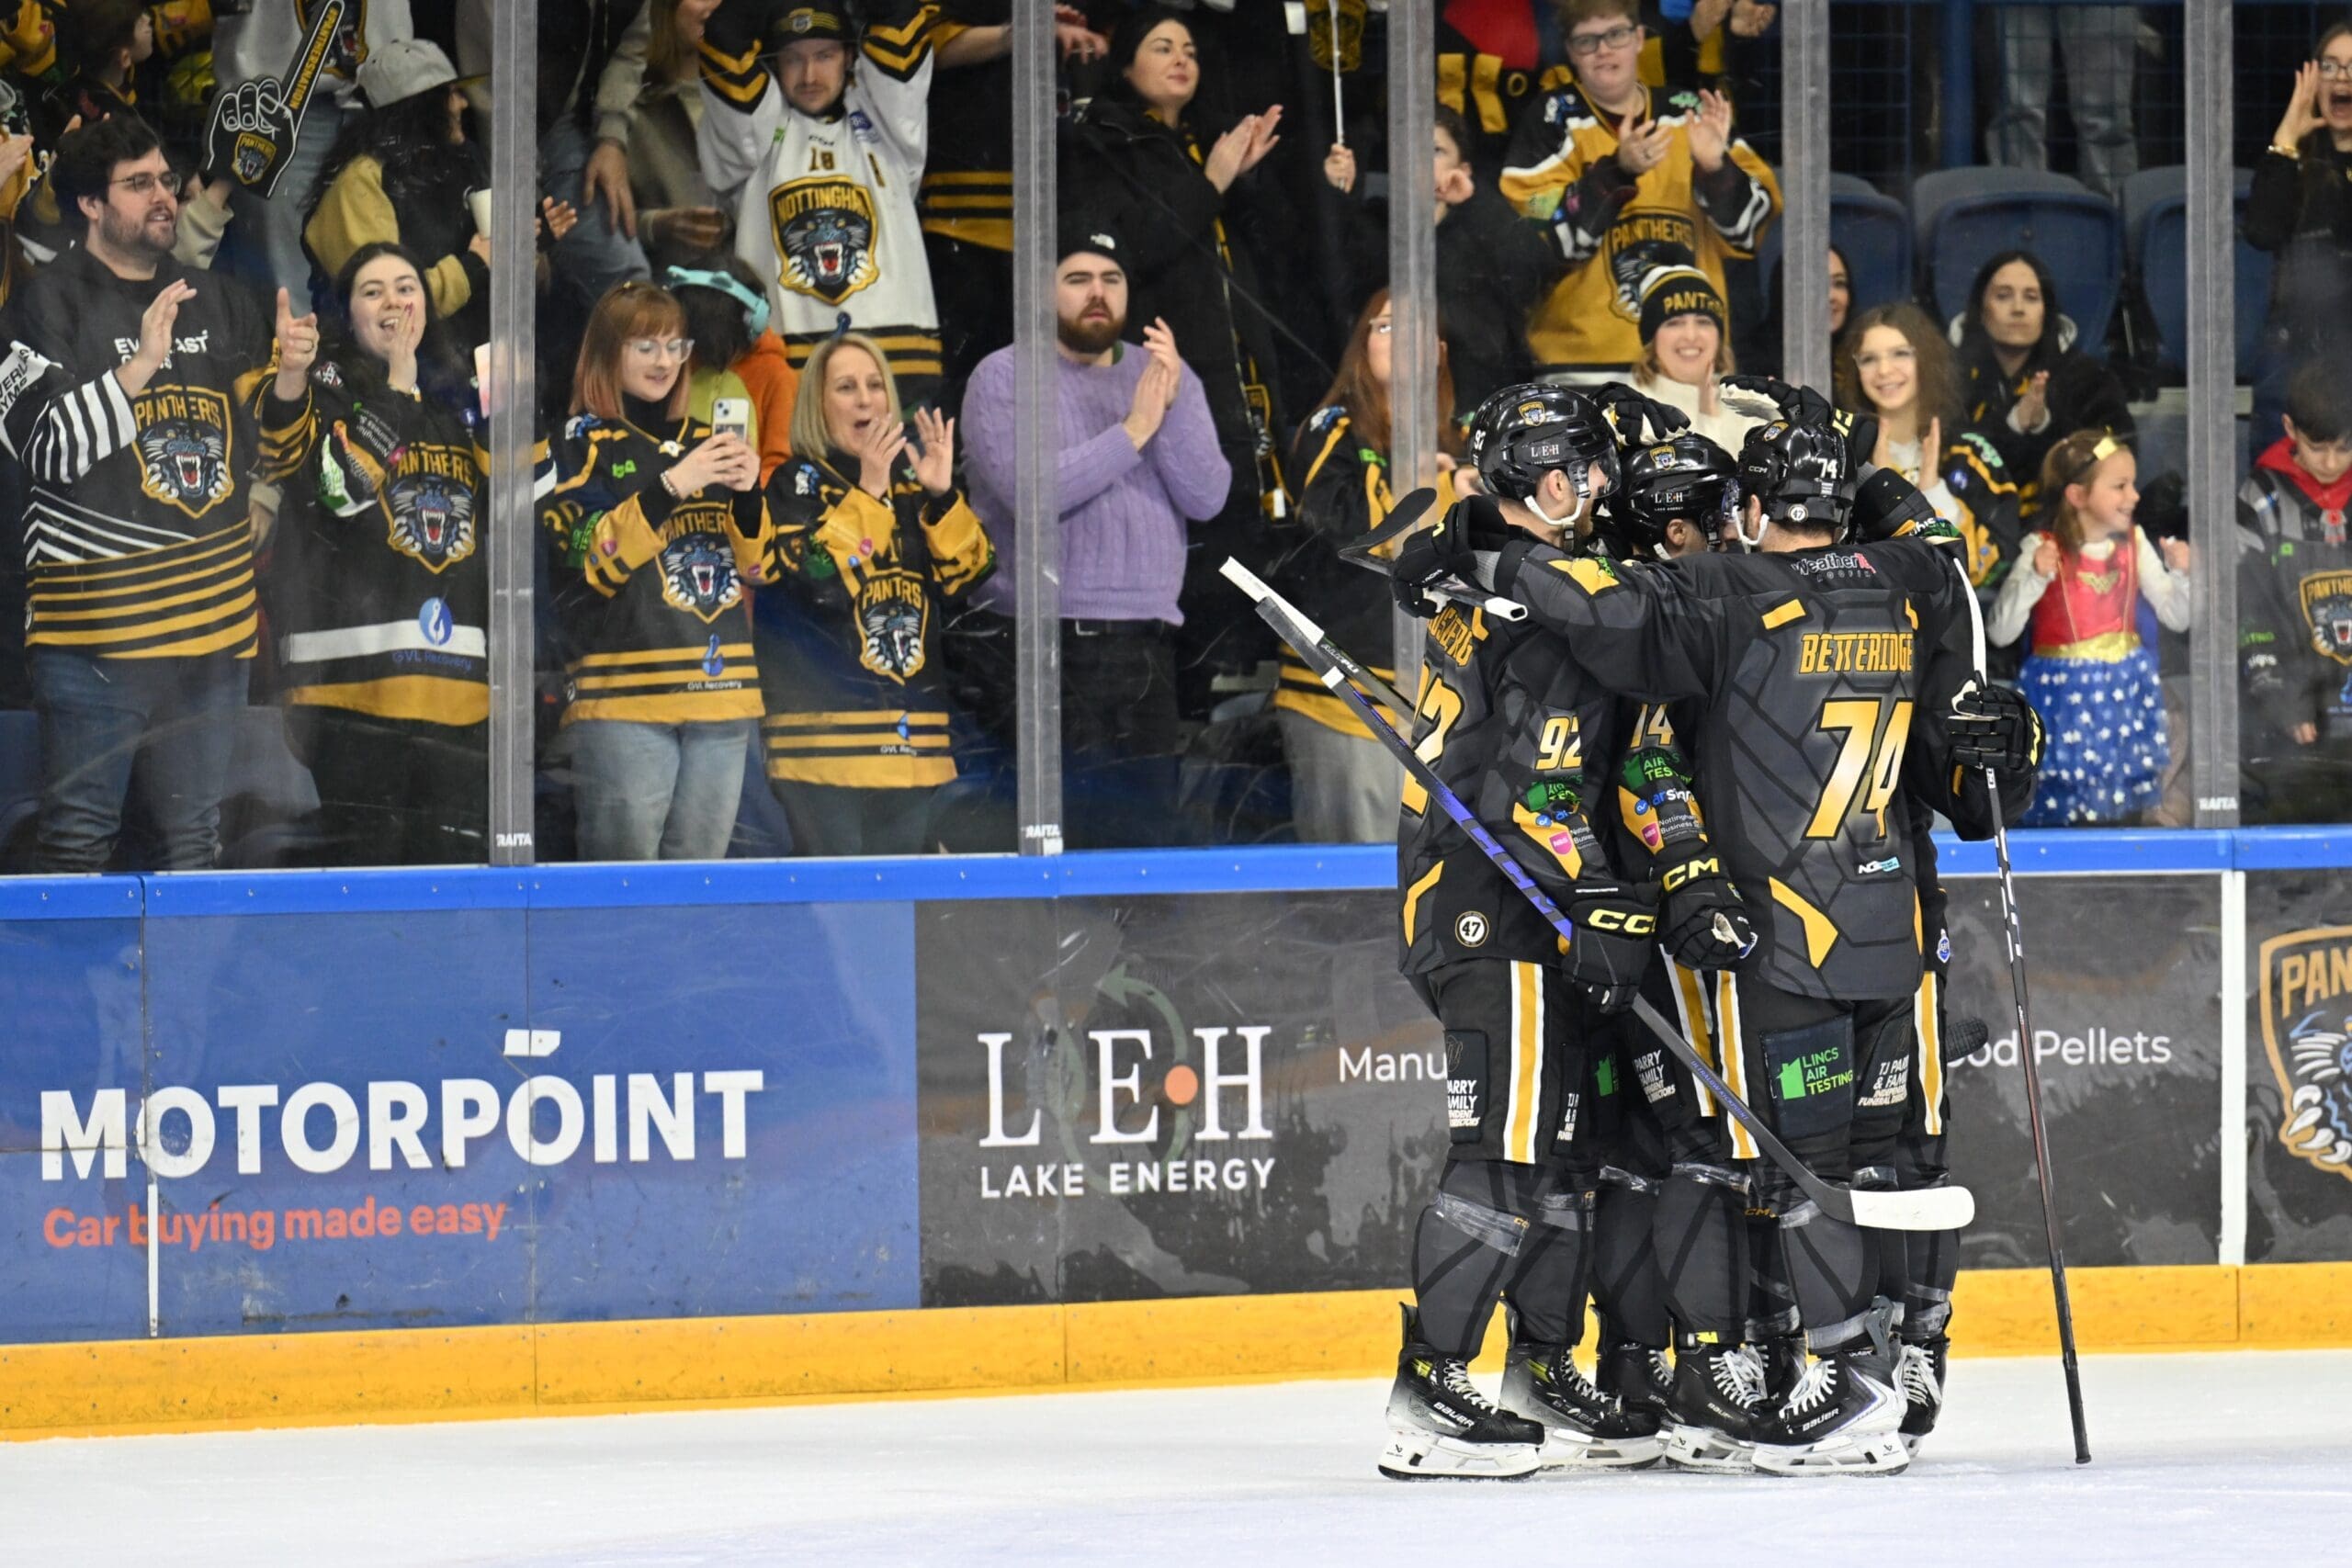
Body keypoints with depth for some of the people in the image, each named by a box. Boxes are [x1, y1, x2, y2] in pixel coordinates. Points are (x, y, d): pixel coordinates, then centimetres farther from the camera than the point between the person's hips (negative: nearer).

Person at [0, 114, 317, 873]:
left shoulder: (220, 304, 16)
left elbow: (270, 456, 20)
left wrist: (289, 378, 1)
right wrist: (140, 365, -19)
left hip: (213, 628, 6)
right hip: (97, 624, -6)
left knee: (195, 841, 9)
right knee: (78, 840, -8)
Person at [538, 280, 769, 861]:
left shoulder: (704, 443, 18)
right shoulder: (576, 445, 3)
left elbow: (756, 565, 15)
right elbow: (593, 561, -10)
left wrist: (748, 493, -4)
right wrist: (672, 486, -17)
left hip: (721, 696, 5)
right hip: (623, 693, -5)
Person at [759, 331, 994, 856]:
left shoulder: (910, 484, 17)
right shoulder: (797, 484, 2)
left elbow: (969, 575, 6)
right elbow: (823, 583, -14)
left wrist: (943, 494, -7)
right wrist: (867, 491, -16)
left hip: (915, 744, 5)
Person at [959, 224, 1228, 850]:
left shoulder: (1168, 375, 15)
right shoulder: (1003, 378, 3)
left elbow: (1207, 498, 3)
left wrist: (1172, 408, -10)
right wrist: (1133, 430, -10)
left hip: (1146, 643, 4)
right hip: (1042, 648, -4)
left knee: (1144, 833, 1)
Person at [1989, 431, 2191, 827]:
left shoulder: (2134, 545, 3)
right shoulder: (2044, 549, -9)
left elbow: (2177, 618, 8)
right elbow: (2000, 632, -13)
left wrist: (2181, 574, -11)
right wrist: (2034, 578, -25)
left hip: (2126, 692, 4)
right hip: (2065, 697, -4)